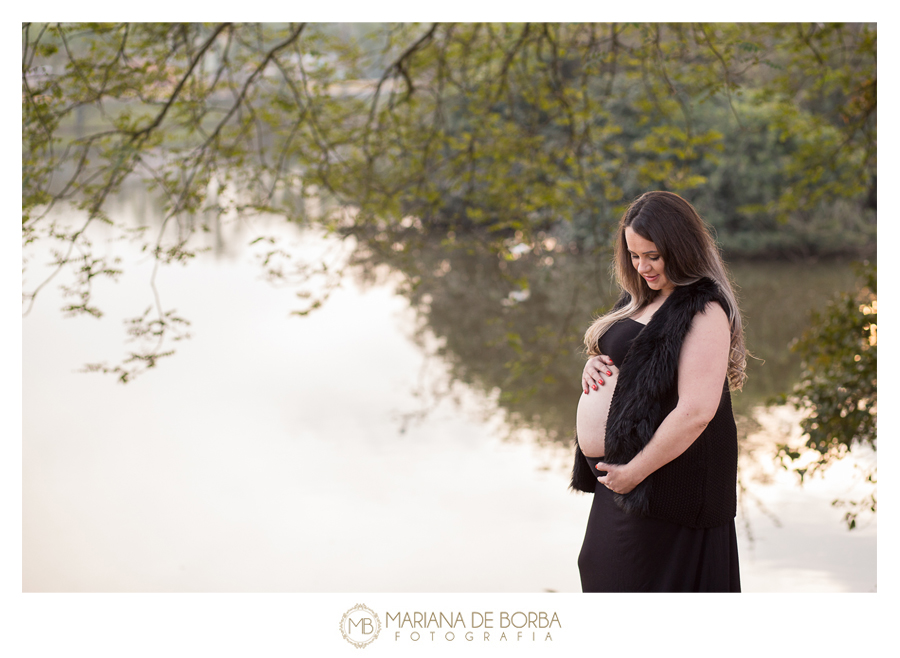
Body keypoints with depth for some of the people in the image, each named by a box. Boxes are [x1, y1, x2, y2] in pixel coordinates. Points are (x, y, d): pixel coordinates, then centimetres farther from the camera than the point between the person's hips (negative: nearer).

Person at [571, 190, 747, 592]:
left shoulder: (705, 313, -17)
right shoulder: (642, 300, 12)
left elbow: (696, 411, -26)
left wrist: (634, 471, -20)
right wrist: (594, 365, 3)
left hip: (667, 475, -9)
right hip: (618, 472, 9)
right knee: (602, 576, 17)